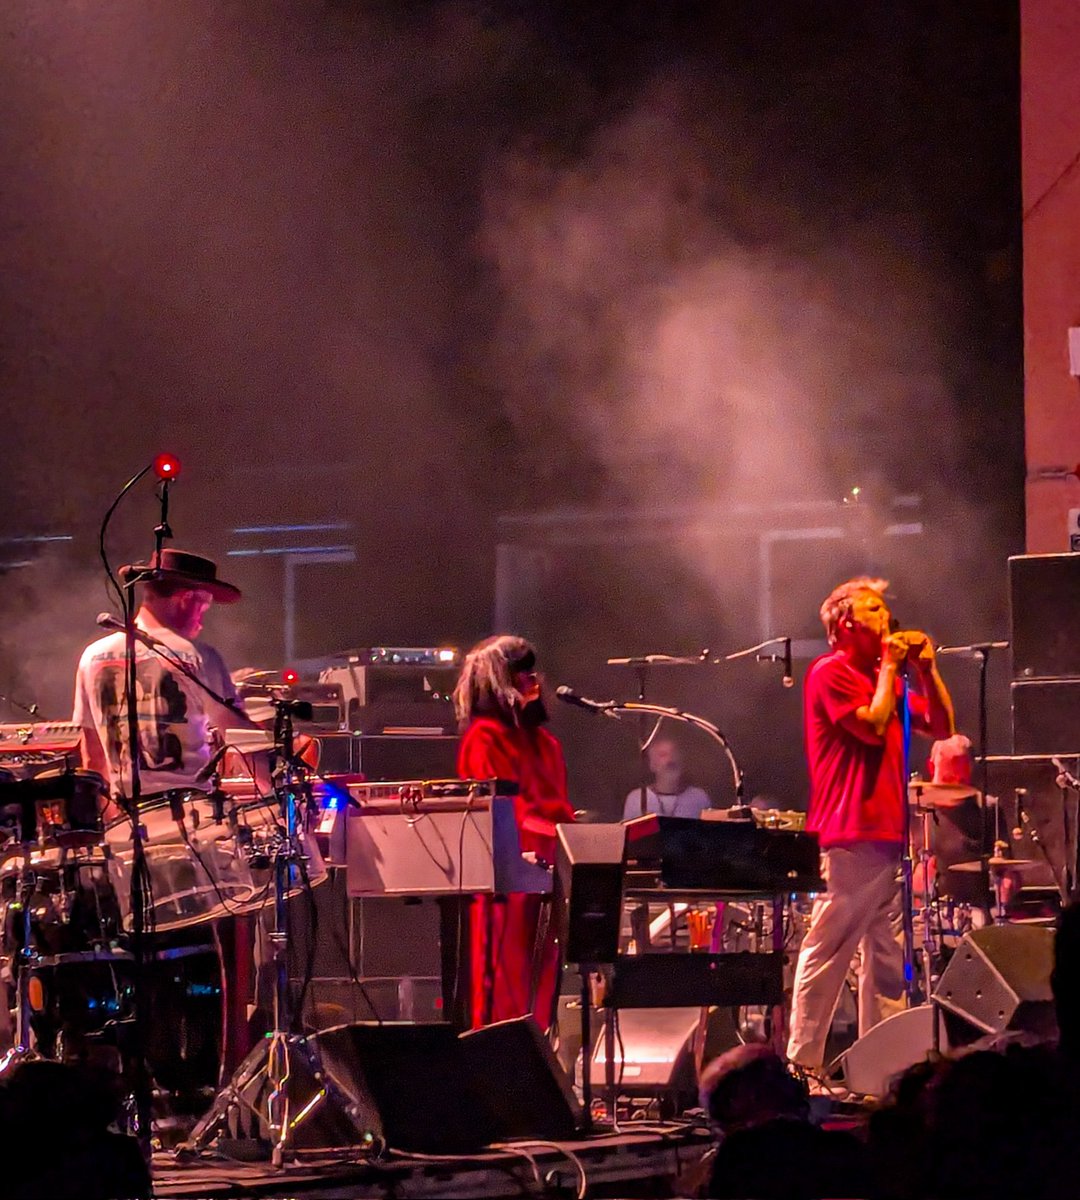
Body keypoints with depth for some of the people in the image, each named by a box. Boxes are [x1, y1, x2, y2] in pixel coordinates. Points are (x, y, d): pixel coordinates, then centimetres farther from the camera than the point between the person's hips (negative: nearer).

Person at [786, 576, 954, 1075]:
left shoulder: (883, 677, 21)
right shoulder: (831, 672, -4)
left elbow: (942, 726, 17)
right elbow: (874, 725, -17)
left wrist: (926, 669, 6)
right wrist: (891, 667, -6)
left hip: (886, 831, 9)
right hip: (851, 832, -9)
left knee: (884, 953, 8)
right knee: (829, 947, -10)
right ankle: (802, 1061, -10)